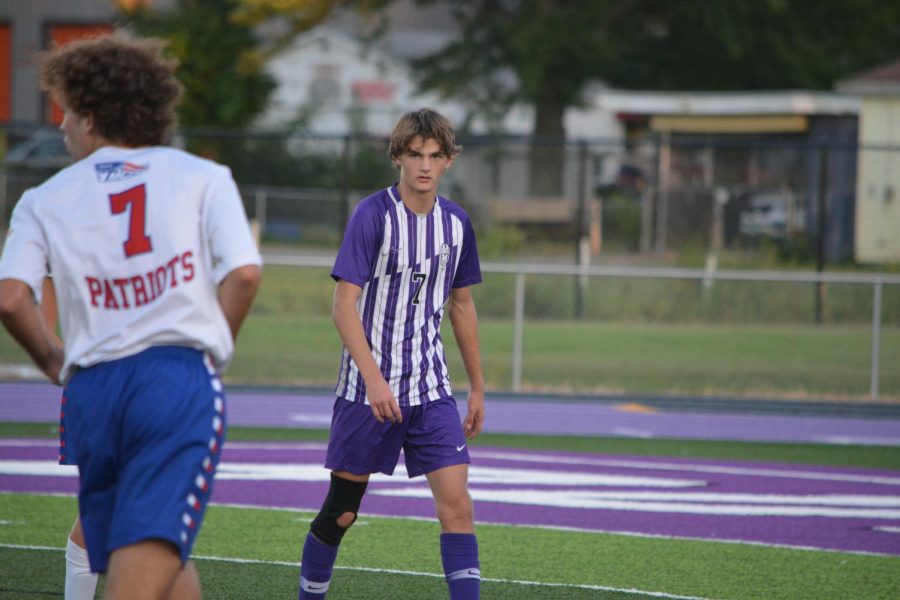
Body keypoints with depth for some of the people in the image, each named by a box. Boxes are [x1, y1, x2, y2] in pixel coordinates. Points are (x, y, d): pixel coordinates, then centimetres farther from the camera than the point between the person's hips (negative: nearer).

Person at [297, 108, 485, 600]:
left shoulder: (456, 223, 5)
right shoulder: (373, 215, -11)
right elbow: (344, 305, -15)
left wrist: (477, 388, 18)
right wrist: (374, 378, -24)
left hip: (430, 389, 4)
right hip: (366, 389, -4)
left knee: (456, 502, -10)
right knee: (341, 512, 4)